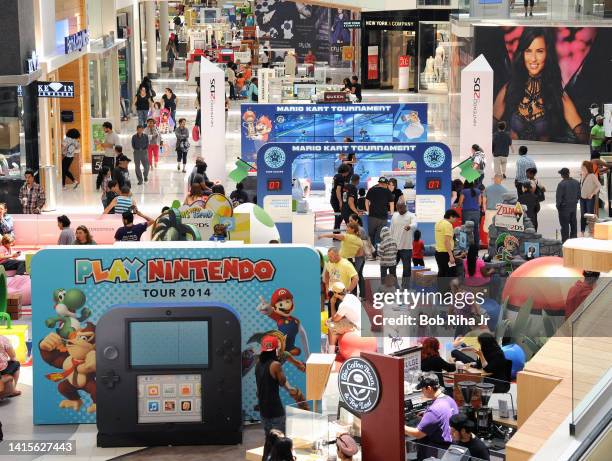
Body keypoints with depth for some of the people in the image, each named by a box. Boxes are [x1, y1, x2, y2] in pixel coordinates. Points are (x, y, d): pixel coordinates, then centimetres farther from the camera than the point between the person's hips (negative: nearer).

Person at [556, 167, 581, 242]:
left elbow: (558, 197, -15)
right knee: (573, 224, 16)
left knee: (565, 225, 0)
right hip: (574, 207, 6)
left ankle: (565, 241, 3)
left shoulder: (561, 184, -20)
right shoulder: (576, 183, 1)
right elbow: (579, 195, 9)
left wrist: (558, 206, -1)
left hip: (564, 208, -6)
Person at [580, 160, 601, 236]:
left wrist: (593, 193, -15)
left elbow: (599, 185, -12)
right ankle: (582, 232, 15)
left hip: (590, 198, -7)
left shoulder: (592, 176, -13)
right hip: (582, 198, 7)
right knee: (583, 215, 10)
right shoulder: (582, 176, 6)